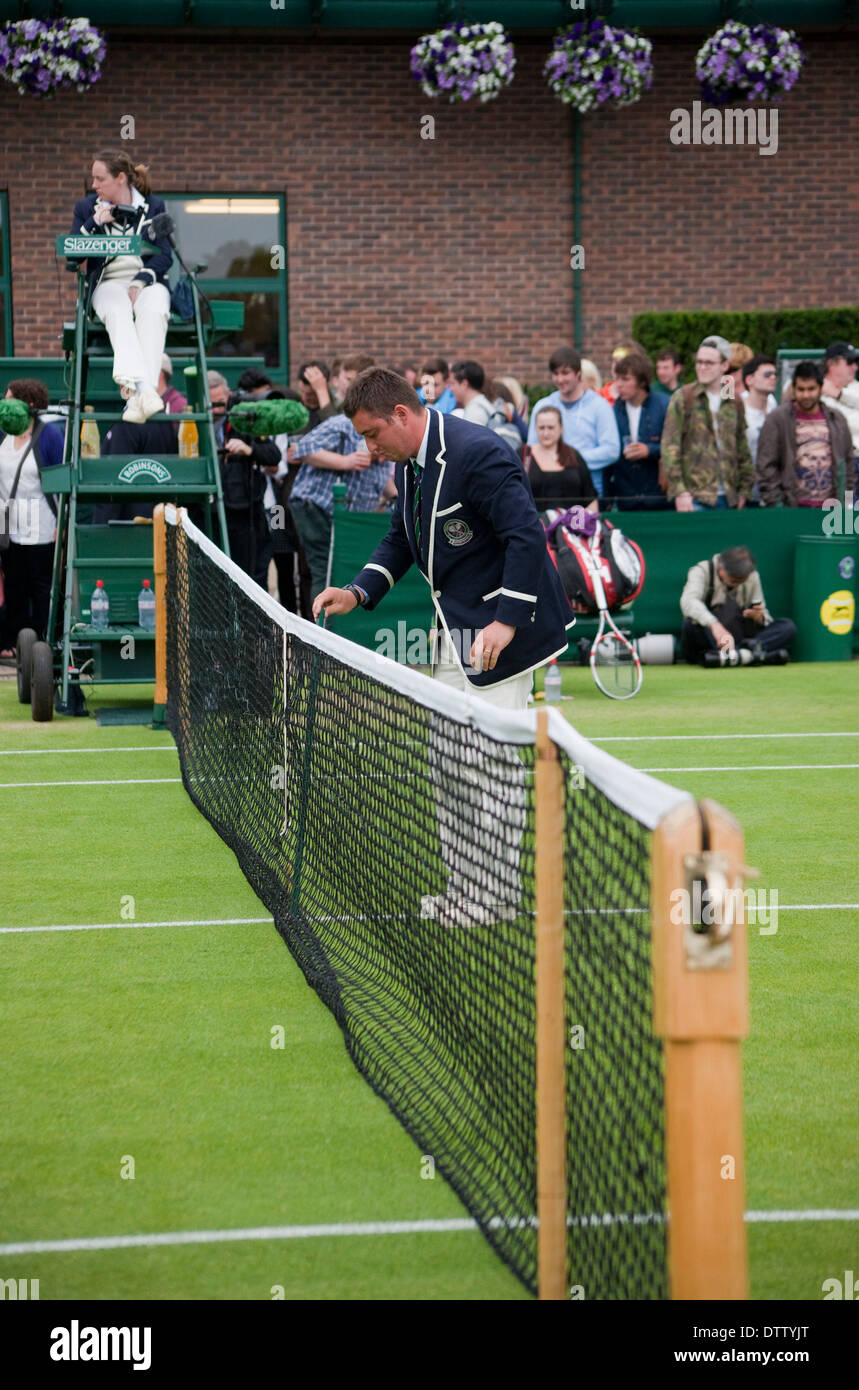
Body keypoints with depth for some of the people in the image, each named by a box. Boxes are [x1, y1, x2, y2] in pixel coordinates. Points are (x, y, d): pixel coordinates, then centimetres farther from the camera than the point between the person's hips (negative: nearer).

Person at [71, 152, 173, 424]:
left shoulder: (153, 206, 11)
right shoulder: (87, 207, 14)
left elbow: (165, 256, 4)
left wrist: (141, 281, -14)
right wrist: (94, 224, -6)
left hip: (147, 281, 0)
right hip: (108, 282, 0)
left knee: (153, 313, -37)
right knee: (118, 313, -38)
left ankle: (135, 394, -52)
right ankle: (140, 387, -60)